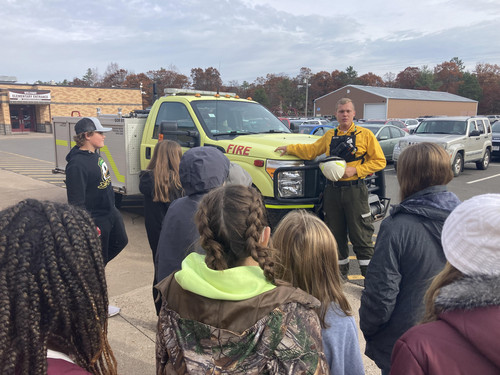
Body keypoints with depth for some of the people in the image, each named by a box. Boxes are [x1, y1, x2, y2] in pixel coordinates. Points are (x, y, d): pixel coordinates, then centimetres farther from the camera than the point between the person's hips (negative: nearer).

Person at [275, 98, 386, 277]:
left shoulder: (365, 134, 2)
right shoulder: (330, 135, 15)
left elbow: (379, 161, 0)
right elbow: (311, 150, 21)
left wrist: (355, 170, -11)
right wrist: (289, 148, 13)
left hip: (355, 190, -4)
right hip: (332, 190, 4)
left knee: (361, 235, -2)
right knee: (336, 234, 11)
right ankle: (341, 269, 26)